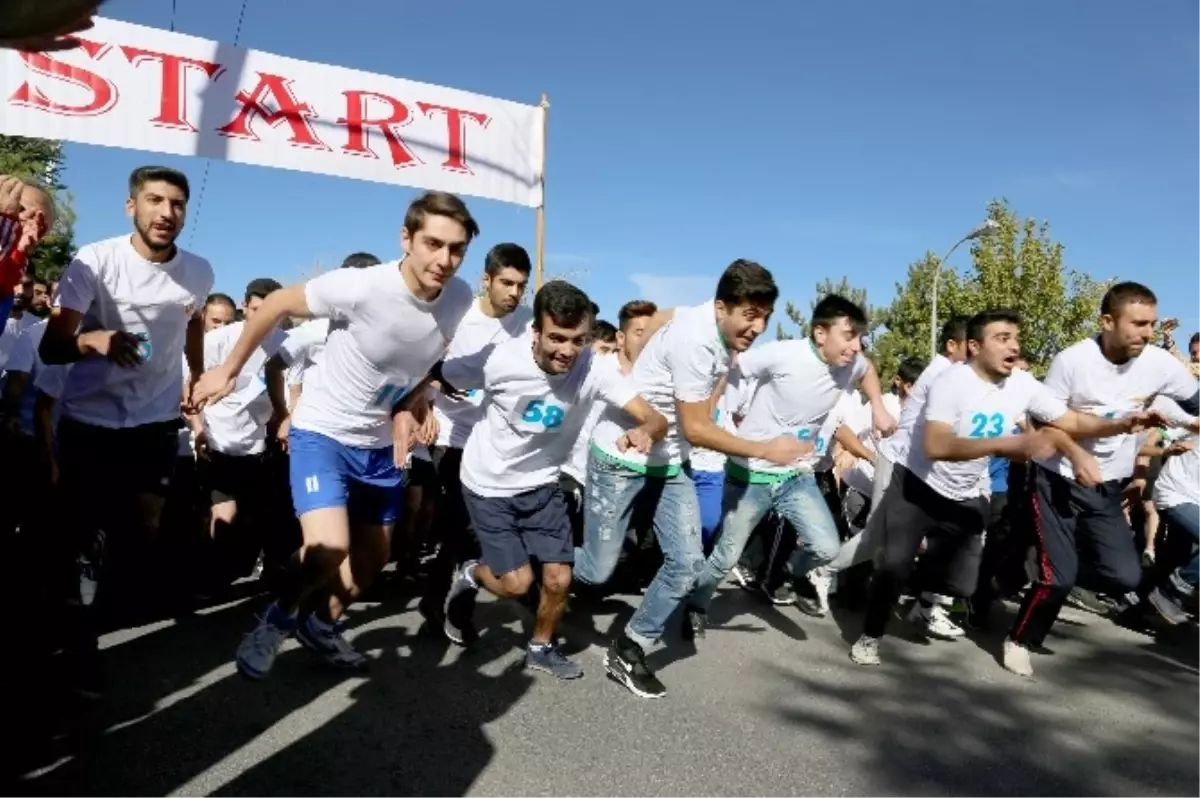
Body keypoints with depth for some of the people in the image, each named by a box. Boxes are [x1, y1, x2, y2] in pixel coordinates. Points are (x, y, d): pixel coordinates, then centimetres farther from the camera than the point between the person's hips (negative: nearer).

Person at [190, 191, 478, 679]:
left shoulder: (461, 300, -11)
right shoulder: (359, 287, -26)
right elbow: (276, 306, -11)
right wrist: (228, 371, -4)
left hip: (380, 443, 6)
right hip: (322, 432, -6)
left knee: (374, 557, 16)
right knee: (329, 552, -21)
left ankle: (322, 625, 42)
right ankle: (280, 617, 10)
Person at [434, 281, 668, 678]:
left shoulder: (596, 368, -23)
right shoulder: (498, 360, -27)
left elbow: (656, 419, -29)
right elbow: (435, 378, -11)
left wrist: (643, 432, -50)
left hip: (541, 483, 2)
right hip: (488, 484, -2)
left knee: (559, 578, 0)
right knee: (517, 583, -5)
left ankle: (541, 647, 31)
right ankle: (470, 575, 30)